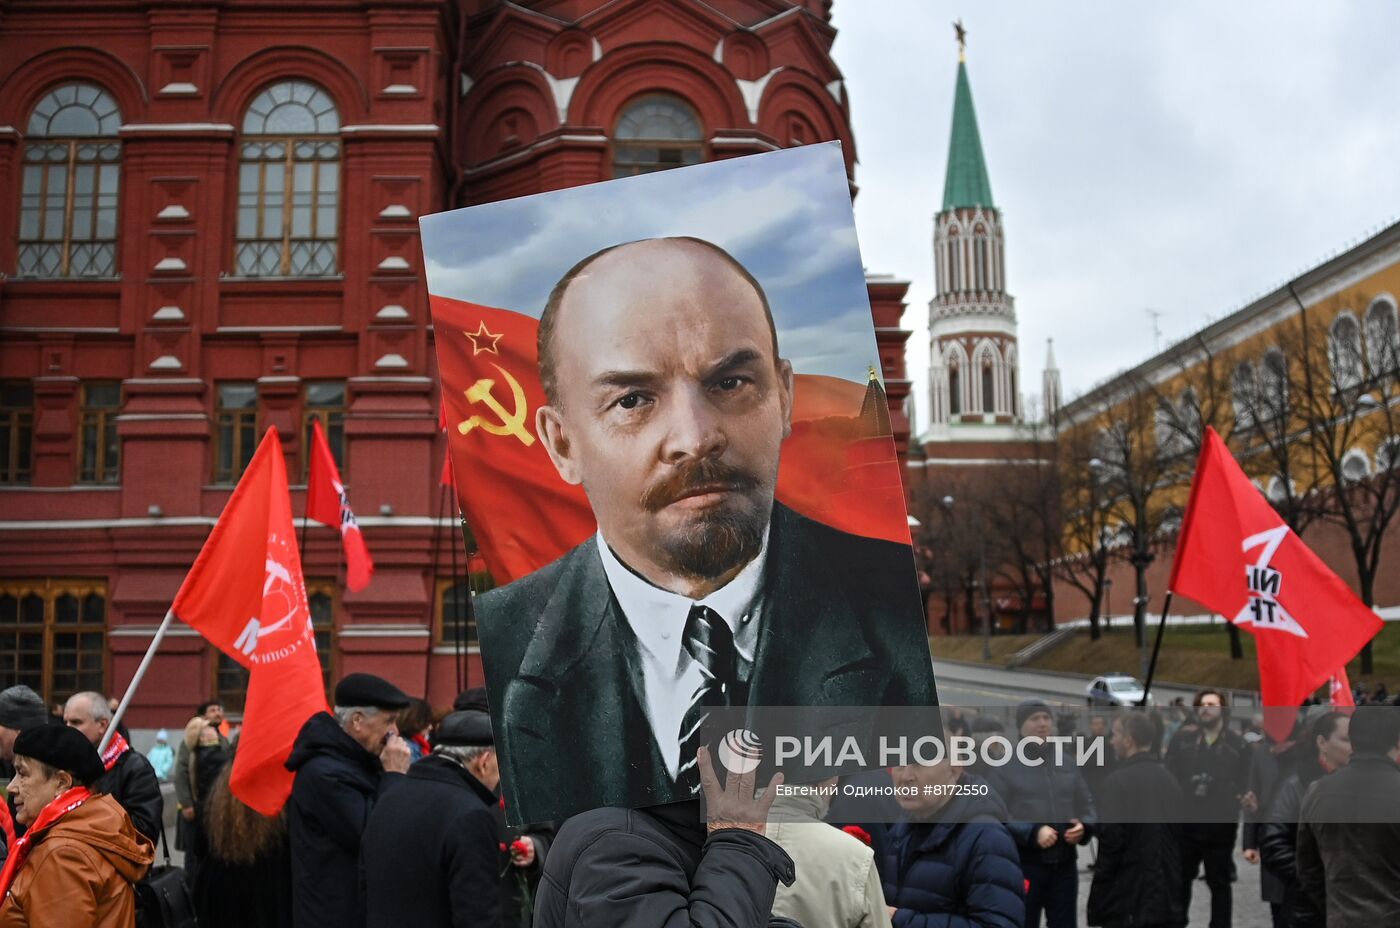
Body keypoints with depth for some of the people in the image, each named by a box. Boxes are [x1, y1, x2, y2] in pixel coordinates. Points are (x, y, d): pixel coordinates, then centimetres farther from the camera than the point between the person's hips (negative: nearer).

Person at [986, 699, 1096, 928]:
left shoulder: (1069, 766, 14)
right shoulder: (1004, 768, -4)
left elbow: (1088, 808, 17)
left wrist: (1083, 827, -5)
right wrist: (1032, 833, -24)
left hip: (1065, 865, 5)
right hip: (1023, 865, -5)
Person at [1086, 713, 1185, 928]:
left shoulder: (1117, 782, -12)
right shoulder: (1171, 781, 9)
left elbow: (1110, 847, -15)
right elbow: (1182, 840, 13)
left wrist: (1094, 907, -7)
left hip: (1127, 908, -7)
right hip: (1171, 905, 7)